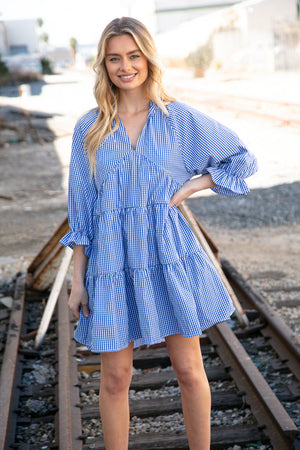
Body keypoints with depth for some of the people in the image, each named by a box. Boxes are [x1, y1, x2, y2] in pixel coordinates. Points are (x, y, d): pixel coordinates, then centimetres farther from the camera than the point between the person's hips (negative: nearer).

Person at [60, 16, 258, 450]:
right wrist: (78, 279, 4)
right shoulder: (89, 128, 4)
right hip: (113, 260, 1)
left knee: (189, 370, 8)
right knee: (115, 378, 6)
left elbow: (243, 160, 10)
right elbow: (81, 209, 6)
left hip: (170, 255, 0)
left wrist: (189, 187, -2)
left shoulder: (180, 117, 1)